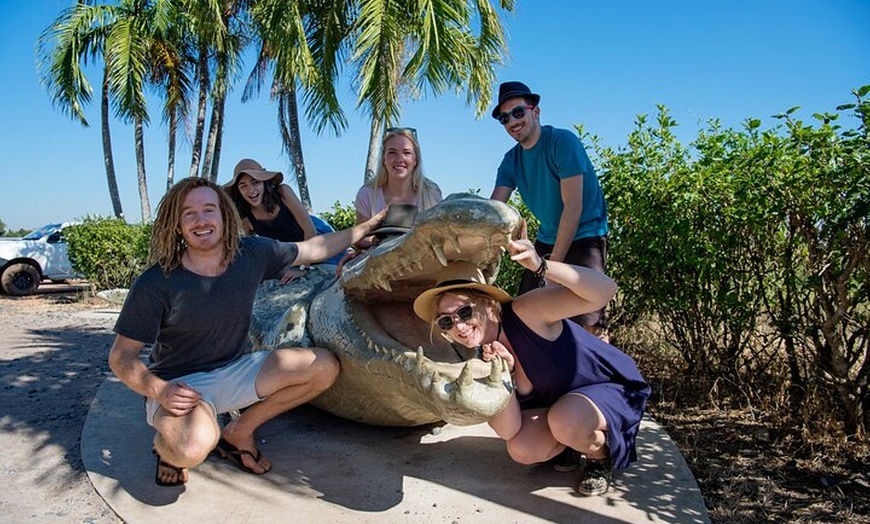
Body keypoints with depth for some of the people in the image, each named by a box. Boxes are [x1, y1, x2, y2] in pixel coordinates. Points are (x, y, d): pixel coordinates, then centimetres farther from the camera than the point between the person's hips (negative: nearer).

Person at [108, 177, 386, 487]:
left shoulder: (252, 254, -8)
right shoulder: (154, 284, -19)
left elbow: (315, 249, 6)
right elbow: (121, 356, -12)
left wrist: (367, 226, 9)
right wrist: (159, 390, -31)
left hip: (234, 371, 5)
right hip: (179, 384, -5)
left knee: (325, 367, -9)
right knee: (194, 447, -38)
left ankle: (239, 432, 5)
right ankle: (166, 443, 3)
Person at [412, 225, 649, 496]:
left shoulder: (525, 312, -30)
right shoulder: (480, 357, -10)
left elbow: (605, 289, -39)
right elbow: (509, 431, -16)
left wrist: (541, 266, -51)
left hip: (614, 388, -6)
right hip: (558, 400, 6)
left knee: (565, 421, -34)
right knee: (521, 449, -17)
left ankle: (601, 456, 0)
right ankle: (574, 442, 14)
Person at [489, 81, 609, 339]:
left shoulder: (563, 142, -14)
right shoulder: (511, 160, 5)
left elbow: (573, 206, -20)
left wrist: (553, 265, -21)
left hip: (584, 237, -6)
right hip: (547, 239, 7)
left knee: (587, 322, -19)